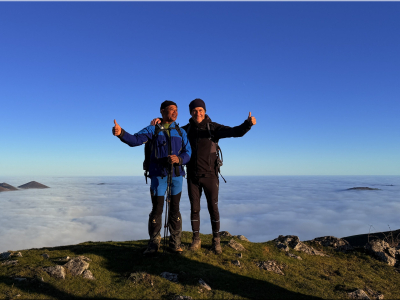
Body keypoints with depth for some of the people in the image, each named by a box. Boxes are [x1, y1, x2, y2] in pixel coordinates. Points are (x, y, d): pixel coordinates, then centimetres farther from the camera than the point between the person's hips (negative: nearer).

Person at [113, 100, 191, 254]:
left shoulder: (180, 132, 10)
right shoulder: (152, 129, 2)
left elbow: (188, 152, 5)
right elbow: (135, 139, -13)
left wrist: (179, 159, -17)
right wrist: (121, 133, -33)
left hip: (176, 174, 2)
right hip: (158, 174, -2)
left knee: (175, 209, 7)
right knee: (157, 208, 0)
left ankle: (175, 242, 17)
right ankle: (154, 243, 14)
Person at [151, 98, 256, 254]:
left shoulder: (213, 127, -8)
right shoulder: (186, 129, 3)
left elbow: (236, 132, -19)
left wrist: (248, 123, -40)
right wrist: (160, 121, -7)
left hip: (210, 175, -3)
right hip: (193, 176, 3)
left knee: (213, 208, 4)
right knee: (194, 208, 9)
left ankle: (216, 240, 20)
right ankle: (196, 239, 23)